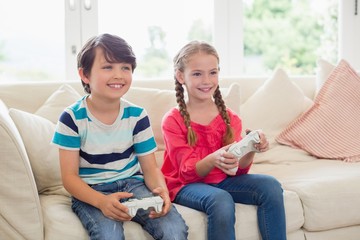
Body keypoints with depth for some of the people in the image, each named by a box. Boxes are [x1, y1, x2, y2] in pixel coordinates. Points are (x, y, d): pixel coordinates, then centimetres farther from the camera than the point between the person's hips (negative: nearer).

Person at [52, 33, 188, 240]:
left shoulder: (137, 115, -1)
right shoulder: (72, 118, -9)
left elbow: (150, 168, 1)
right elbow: (69, 176, -10)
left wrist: (162, 190, -23)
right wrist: (102, 201, -29)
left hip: (132, 184, 2)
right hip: (91, 192, -2)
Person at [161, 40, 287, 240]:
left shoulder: (229, 117, 4)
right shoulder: (173, 120, -7)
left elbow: (239, 169, -1)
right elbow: (188, 172, -12)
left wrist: (251, 149, -23)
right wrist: (214, 159, -34)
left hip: (223, 180, 4)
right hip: (187, 185, -4)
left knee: (270, 186, -21)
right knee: (221, 200, -35)